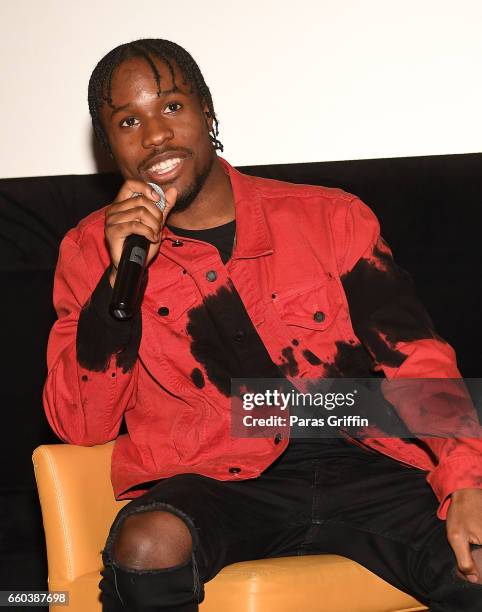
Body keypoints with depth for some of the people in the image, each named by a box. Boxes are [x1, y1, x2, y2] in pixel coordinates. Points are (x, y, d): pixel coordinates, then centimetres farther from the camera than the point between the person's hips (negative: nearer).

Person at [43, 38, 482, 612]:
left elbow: (416, 360, 4)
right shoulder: (92, 250, 10)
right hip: (213, 482, 0)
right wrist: (121, 277, -8)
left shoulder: (330, 217, 11)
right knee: (147, 545, -34)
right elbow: (79, 427, 4)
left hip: (362, 465, 0)